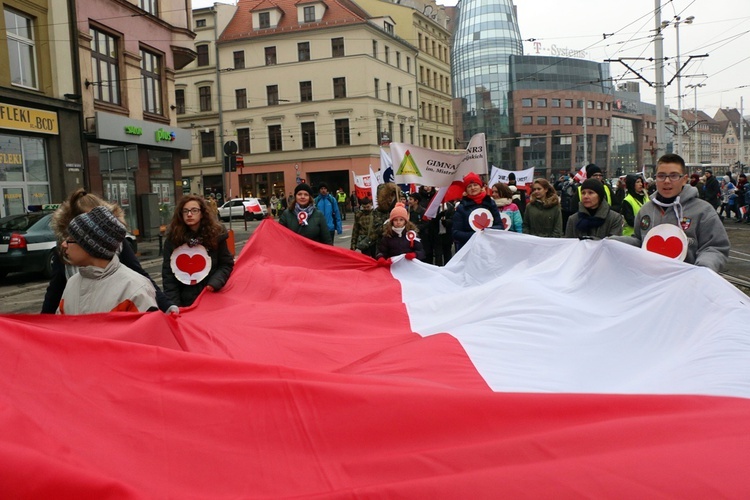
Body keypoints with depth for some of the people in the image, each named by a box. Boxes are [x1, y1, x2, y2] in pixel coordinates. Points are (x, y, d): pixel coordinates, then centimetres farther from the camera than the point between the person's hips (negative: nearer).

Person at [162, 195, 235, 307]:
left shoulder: (216, 234, -3)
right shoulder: (172, 238, 0)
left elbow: (226, 264, 1)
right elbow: (168, 273, -1)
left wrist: (214, 283, -17)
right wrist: (173, 303, -9)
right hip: (184, 300, 1)